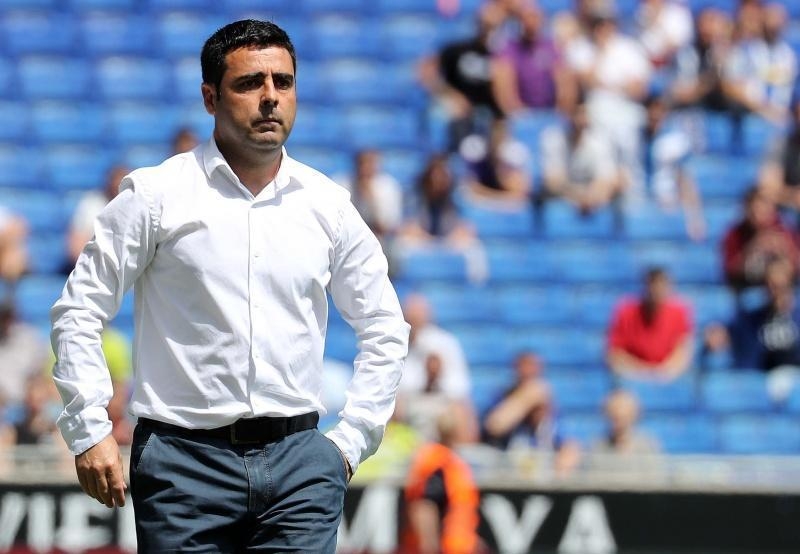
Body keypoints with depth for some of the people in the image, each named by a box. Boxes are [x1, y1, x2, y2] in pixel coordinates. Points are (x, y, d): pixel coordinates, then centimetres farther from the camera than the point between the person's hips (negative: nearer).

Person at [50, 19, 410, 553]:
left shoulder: (327, 204, 9)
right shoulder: (155, 196, 1)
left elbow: (384, 328, 19)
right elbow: (78, 312, 3)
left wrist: (351, 439, 10)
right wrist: (91, 432, -4)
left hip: (297, 460, 2)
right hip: (185, 459, -2)